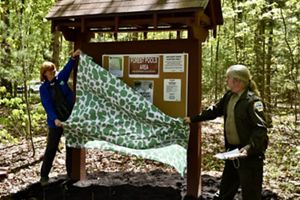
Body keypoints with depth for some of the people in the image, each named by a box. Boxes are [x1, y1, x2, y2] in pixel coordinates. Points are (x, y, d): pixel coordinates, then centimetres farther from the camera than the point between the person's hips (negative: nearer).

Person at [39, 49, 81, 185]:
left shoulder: (61, 78, 3)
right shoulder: (44, 88, -4)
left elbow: (67, 68, -9)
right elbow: (47, 105, -14)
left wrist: (73, 57, -27)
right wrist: (54, 119, -27)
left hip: (70, 118, 3)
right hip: (56, 121, -3)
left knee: (71, 146, 10)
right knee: (51, 148, 3)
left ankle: (70, 172, 23)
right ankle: (44, 175, 15)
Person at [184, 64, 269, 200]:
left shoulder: (252, 100, -19)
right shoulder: (229, 96, 6)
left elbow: (261, 129, -23)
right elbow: (215, 110, 20)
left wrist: (249, 148, -35)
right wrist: (193, 119, 23)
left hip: (250, 153, -8)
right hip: (233, 150, 8)